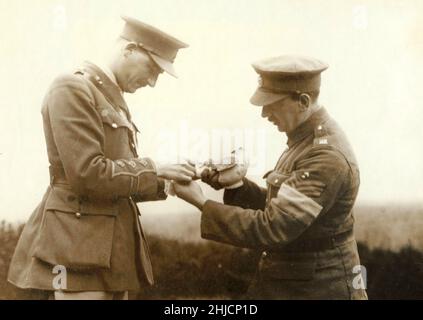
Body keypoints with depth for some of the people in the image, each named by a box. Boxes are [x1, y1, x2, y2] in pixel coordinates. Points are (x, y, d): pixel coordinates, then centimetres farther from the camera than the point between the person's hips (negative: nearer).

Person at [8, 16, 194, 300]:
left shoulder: (114, 100, 18)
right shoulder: (72, 89, -11)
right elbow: (88, 174, -20)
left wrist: (166, 182, 3)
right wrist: (153, 168, -13)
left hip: (110, 242, 9)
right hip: (80, 245, -9)